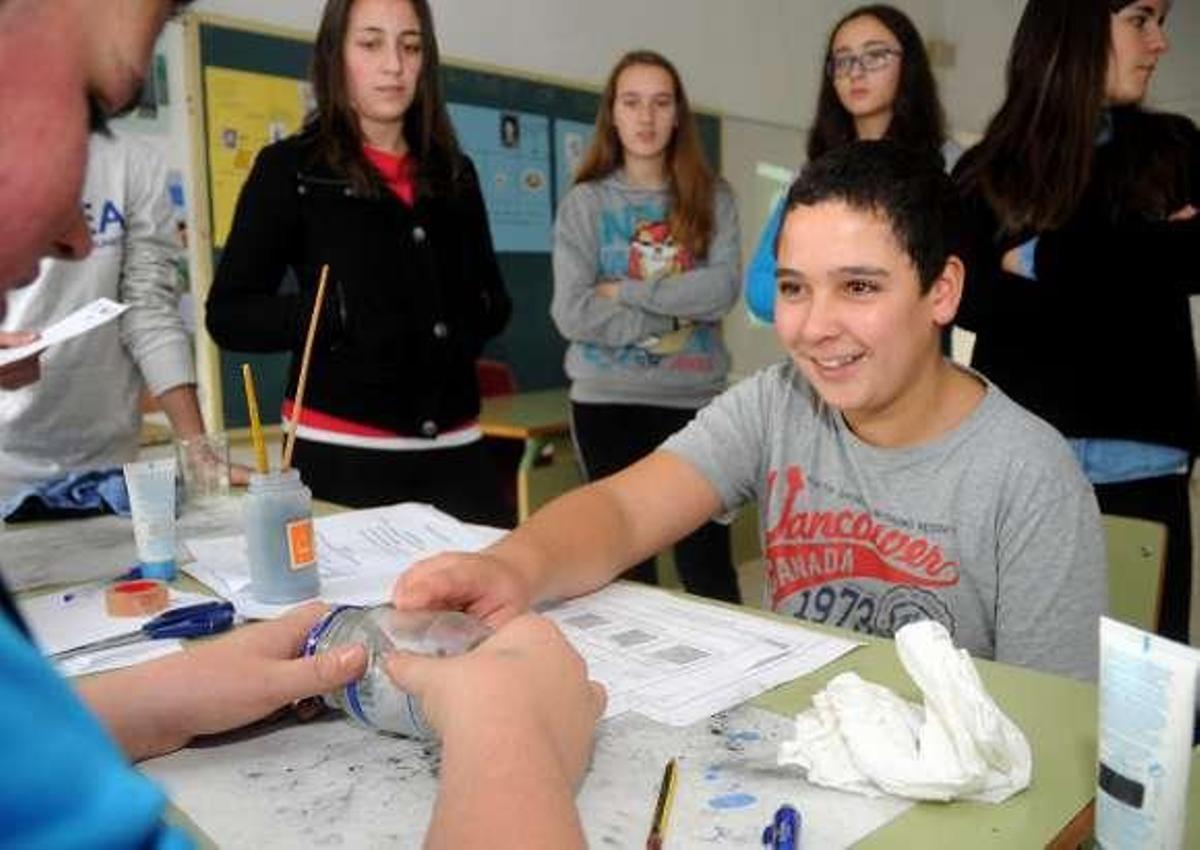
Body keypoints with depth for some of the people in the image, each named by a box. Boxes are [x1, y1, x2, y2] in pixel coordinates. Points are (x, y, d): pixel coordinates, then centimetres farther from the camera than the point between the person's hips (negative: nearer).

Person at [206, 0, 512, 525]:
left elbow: (493, 302, 20)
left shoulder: (454, 173, 12)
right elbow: (228, 316, -3)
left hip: (455, 451, 4)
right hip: (342, 453, -3)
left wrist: (466, 324, -2)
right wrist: (340, 314, -18)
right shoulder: (290, 168, 0)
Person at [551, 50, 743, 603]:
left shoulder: (712, 198, 7)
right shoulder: (585, 202, 3)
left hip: (697, 398, 1)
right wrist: (678, 312, -9)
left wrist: (626, 291, -12)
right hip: (608, 400, 0)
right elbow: (572, 314, -9)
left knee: (708, 560, 4)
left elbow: (723, 290, -9)